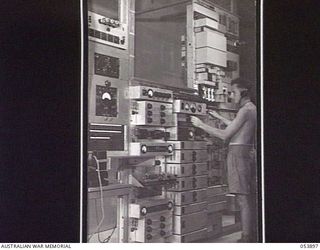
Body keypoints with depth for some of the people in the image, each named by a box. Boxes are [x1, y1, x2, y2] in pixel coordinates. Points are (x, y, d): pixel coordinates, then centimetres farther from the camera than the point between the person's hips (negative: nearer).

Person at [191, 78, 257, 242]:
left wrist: (201, 125, -9)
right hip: (248, 151, 10)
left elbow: (225, 135, -15)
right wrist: (219, 117, 36)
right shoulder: (253, 108, 16)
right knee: (248, 196, 12)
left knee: (243, 198, -9)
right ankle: (252, 234, 19)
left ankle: (246, 238, -7)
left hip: (238, 152, -10)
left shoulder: (245, 110, -13)